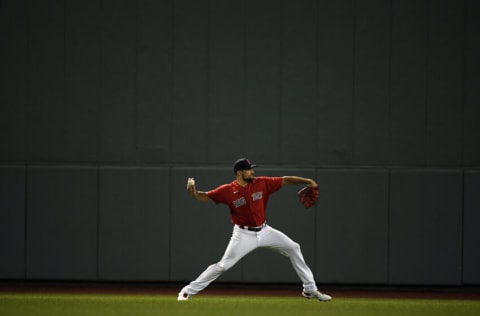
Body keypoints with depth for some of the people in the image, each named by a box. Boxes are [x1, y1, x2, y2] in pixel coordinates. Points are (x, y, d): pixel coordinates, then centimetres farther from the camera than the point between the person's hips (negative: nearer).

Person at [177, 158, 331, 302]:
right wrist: (193, 193, -32)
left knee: (293, 248, 5)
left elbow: (285, 180, -4)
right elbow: (204, 197, -10)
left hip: (264, 231, 5)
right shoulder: (227, 191, -14)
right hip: (244, 235, -5)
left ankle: (310, 289, 17)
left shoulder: (262, 183, -6)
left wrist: (307, 181, -13)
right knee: (223, 265, -12)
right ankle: (187, 291, -3)